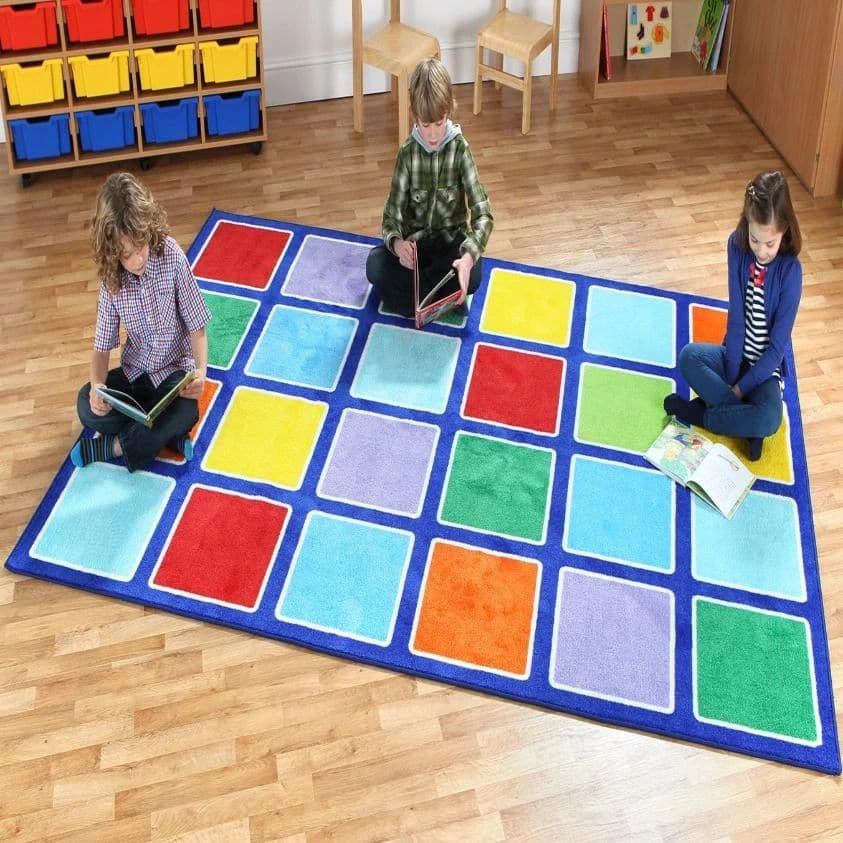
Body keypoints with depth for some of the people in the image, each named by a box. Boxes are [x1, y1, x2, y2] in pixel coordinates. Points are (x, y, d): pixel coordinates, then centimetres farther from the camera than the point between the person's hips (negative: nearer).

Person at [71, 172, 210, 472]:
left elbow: (197, 327, -13)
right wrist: (98, 385, -29)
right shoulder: (111, 280, -12)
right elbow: (103, 345, -8)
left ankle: (110, 446, -14)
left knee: (185, 413, -33)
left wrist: (200, 370, -32)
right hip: (134, 372, 3)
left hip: (174, 370, -3)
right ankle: (168, 433, -14)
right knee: (87, 407, -20)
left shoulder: (173, 258, -20)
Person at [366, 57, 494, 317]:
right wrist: (397, 242, -36)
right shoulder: (408, 152, -10)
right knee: (375, 267, -25)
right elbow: (392, 214, -10)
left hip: (451, 240, -1)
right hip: (415, 241, 1)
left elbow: (483, 215, -19)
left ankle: (408, 289, -15)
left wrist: (468, 257, -40)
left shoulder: (460, 149, -14)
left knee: (472, 274, -32)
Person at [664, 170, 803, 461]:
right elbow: (736, 317, -12)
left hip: (766, 366, -4)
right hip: (735, 356, 4)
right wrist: (730, 378, -15)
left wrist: (740, 387, -17)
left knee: (770, 420, -31)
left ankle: (699, 413, -11)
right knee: (688, 357, -25)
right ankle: (745, 422, -19)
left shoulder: (790, 270, -20)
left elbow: (778, 344, -17)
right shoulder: (737, 246, -12)